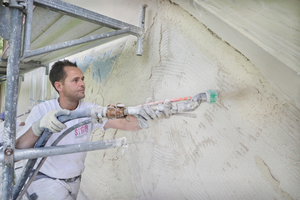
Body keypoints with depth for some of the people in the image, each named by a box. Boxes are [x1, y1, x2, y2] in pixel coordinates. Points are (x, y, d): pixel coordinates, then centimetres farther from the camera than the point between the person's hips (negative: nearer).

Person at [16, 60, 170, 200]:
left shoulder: (89, 110, -12)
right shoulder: (41, 110, -16)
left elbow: (121, 122, -28)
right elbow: (17, 150, -24)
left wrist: (143, 119, -48)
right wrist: (38, 126, -43)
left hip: (74, 182, 3)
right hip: (44, 181, -3)